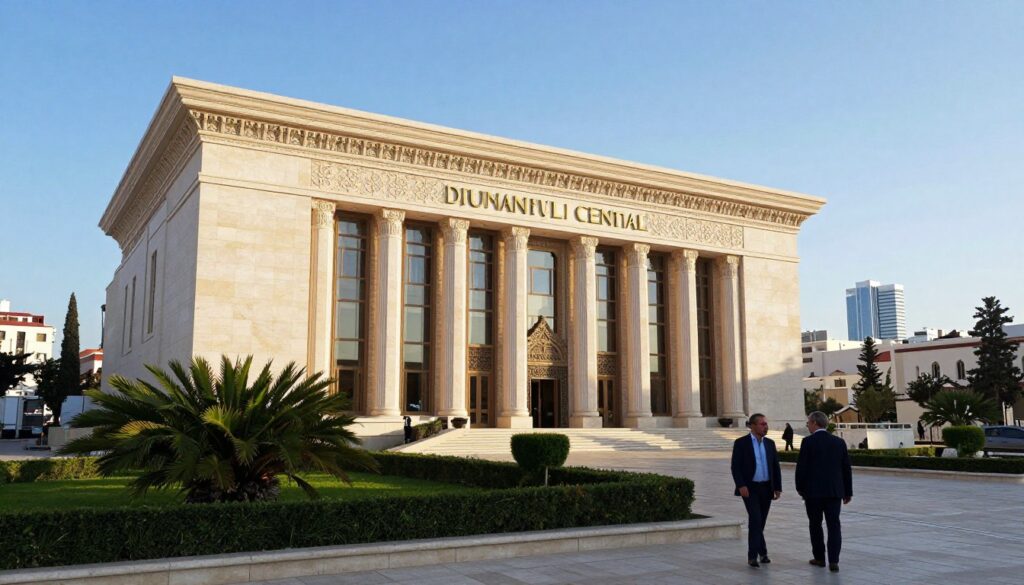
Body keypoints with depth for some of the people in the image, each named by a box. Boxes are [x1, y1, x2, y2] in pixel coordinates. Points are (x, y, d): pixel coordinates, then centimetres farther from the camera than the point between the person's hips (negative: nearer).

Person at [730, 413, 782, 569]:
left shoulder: (770, 443, 7)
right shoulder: (741, 443, -7)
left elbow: (776, 467, 9)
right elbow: (736, 467, -10)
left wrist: (778, 488, 3)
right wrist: (741, 486, -21)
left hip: (766, 488, 5)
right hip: (749, 488, -4)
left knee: (761, 522, 8)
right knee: (755, 519, -15)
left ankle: (753, 555, 17)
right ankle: (762, 552, -7)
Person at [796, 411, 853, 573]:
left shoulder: (808, 441, -8)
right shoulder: (839, 442, 5)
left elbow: (801, 467, -9)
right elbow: (846, 468, 7)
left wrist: (800, 487, 5)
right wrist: (848, 491, 15)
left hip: (813, 491, -3)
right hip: (834, 491, 3)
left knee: (815, 525, 11)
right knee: (834, 525, 3)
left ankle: (819, 557, 19)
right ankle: (833, 561, -4)